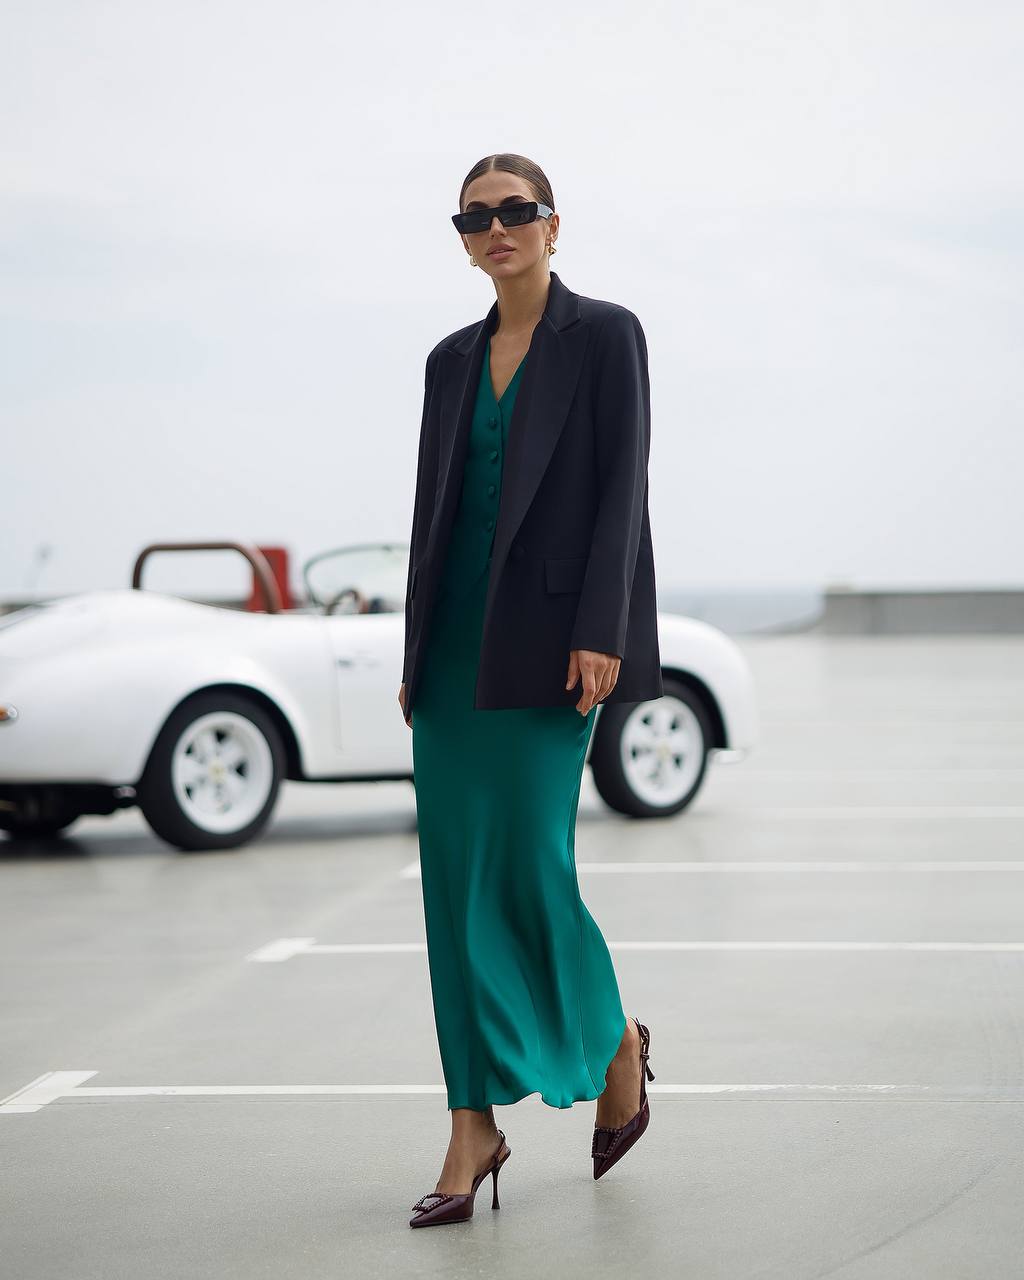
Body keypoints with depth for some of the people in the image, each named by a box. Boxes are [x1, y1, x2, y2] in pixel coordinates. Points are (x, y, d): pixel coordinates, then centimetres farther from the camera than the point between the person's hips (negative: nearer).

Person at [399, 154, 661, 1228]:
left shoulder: (605, 336, -2)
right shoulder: (453, 359, 14)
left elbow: (623, 491, -8)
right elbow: (433, 506, 16)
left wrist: (599, 636, -16)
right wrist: (415, 652, 13)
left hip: (546, 637, -6)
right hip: (455, 639, 6)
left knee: (530, 857, -9)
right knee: (456, 876, 2)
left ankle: (614, 1040, 20)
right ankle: (474, 1130, 6)